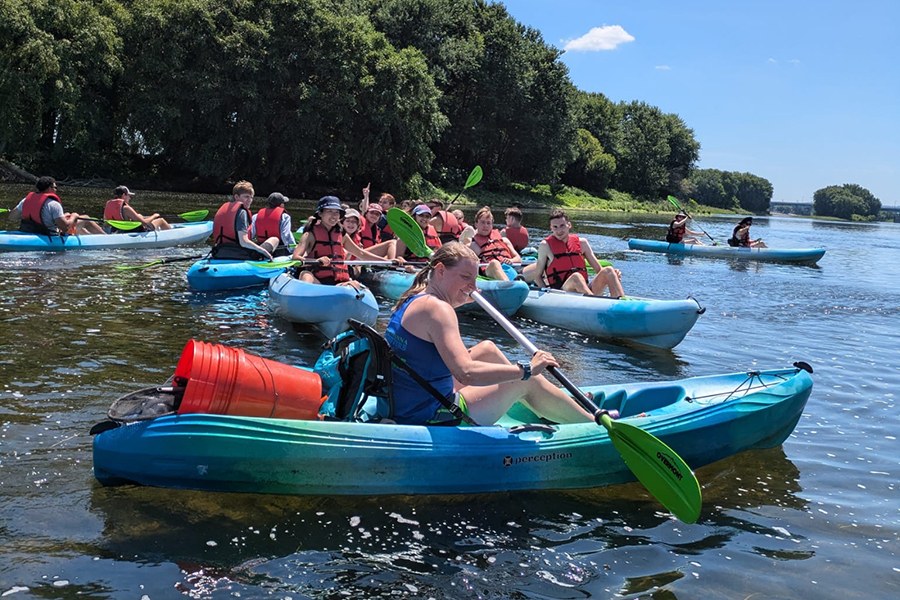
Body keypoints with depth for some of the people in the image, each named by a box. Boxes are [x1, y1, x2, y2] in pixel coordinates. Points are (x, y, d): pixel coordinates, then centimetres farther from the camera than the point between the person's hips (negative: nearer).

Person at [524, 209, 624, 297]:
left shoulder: (581, 243, 14)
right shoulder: (545, 246, 5)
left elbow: (599, 269, 16)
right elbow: (537, 275, 8)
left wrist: (613, 274, -5)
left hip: (586, 289, 4)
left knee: (608, 270, -19)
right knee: (576, 277, -35)